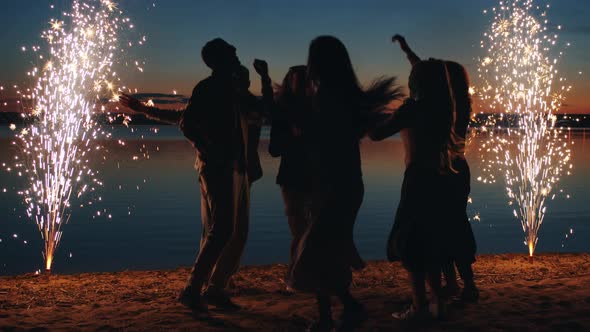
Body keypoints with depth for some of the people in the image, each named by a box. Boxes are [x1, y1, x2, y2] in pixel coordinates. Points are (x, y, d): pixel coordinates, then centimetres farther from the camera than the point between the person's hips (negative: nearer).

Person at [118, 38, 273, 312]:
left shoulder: (235, 89, 17)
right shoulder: (207, 88, -6)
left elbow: (266, 107, 26)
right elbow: (186, 123, -16)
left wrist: (264, 77, 16)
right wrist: (210, 153, -18)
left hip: (237, 168, 9)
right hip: (216, 167, -9)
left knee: (238, 232, 8)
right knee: (220, 230, -14)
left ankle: (216, 288, 13)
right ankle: (192, 289, -10)